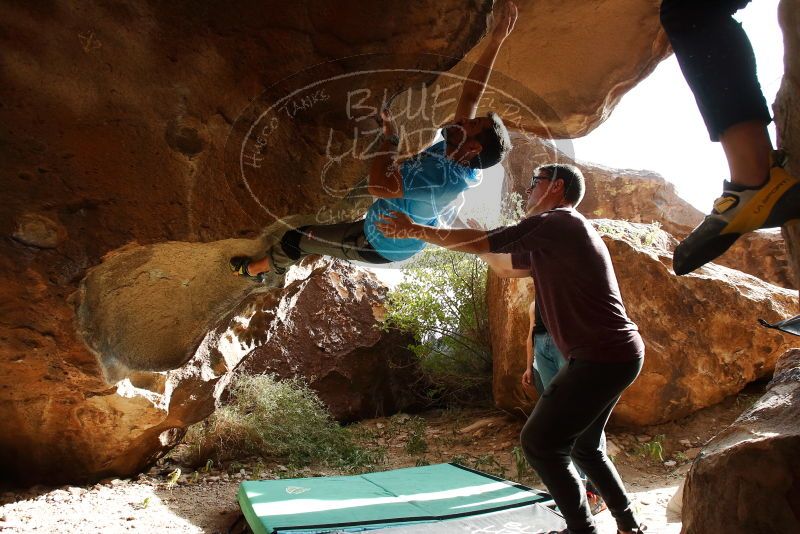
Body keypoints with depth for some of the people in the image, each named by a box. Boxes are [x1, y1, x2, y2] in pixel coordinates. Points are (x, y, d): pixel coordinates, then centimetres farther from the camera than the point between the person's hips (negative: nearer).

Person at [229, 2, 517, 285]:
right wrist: (495, 41, -12)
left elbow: (380, 185, -55)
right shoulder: (453, 153, -17)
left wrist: (390, 137, -41)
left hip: (376, 243, -8)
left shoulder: (444, 178, -43)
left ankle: (253, 269, 37)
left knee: (299, 239, 10)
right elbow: (470, 95, -11)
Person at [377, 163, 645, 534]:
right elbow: (504, 267, 29)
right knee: (583, 445, 22)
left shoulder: (553, 222, -11)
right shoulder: (557, 235, 19)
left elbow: (478, 243, -10)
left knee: (538, 441, -2)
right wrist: (480, 239, 26)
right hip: (619, 353, 10)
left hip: (602, 357, -10)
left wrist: (415, 230, -1)